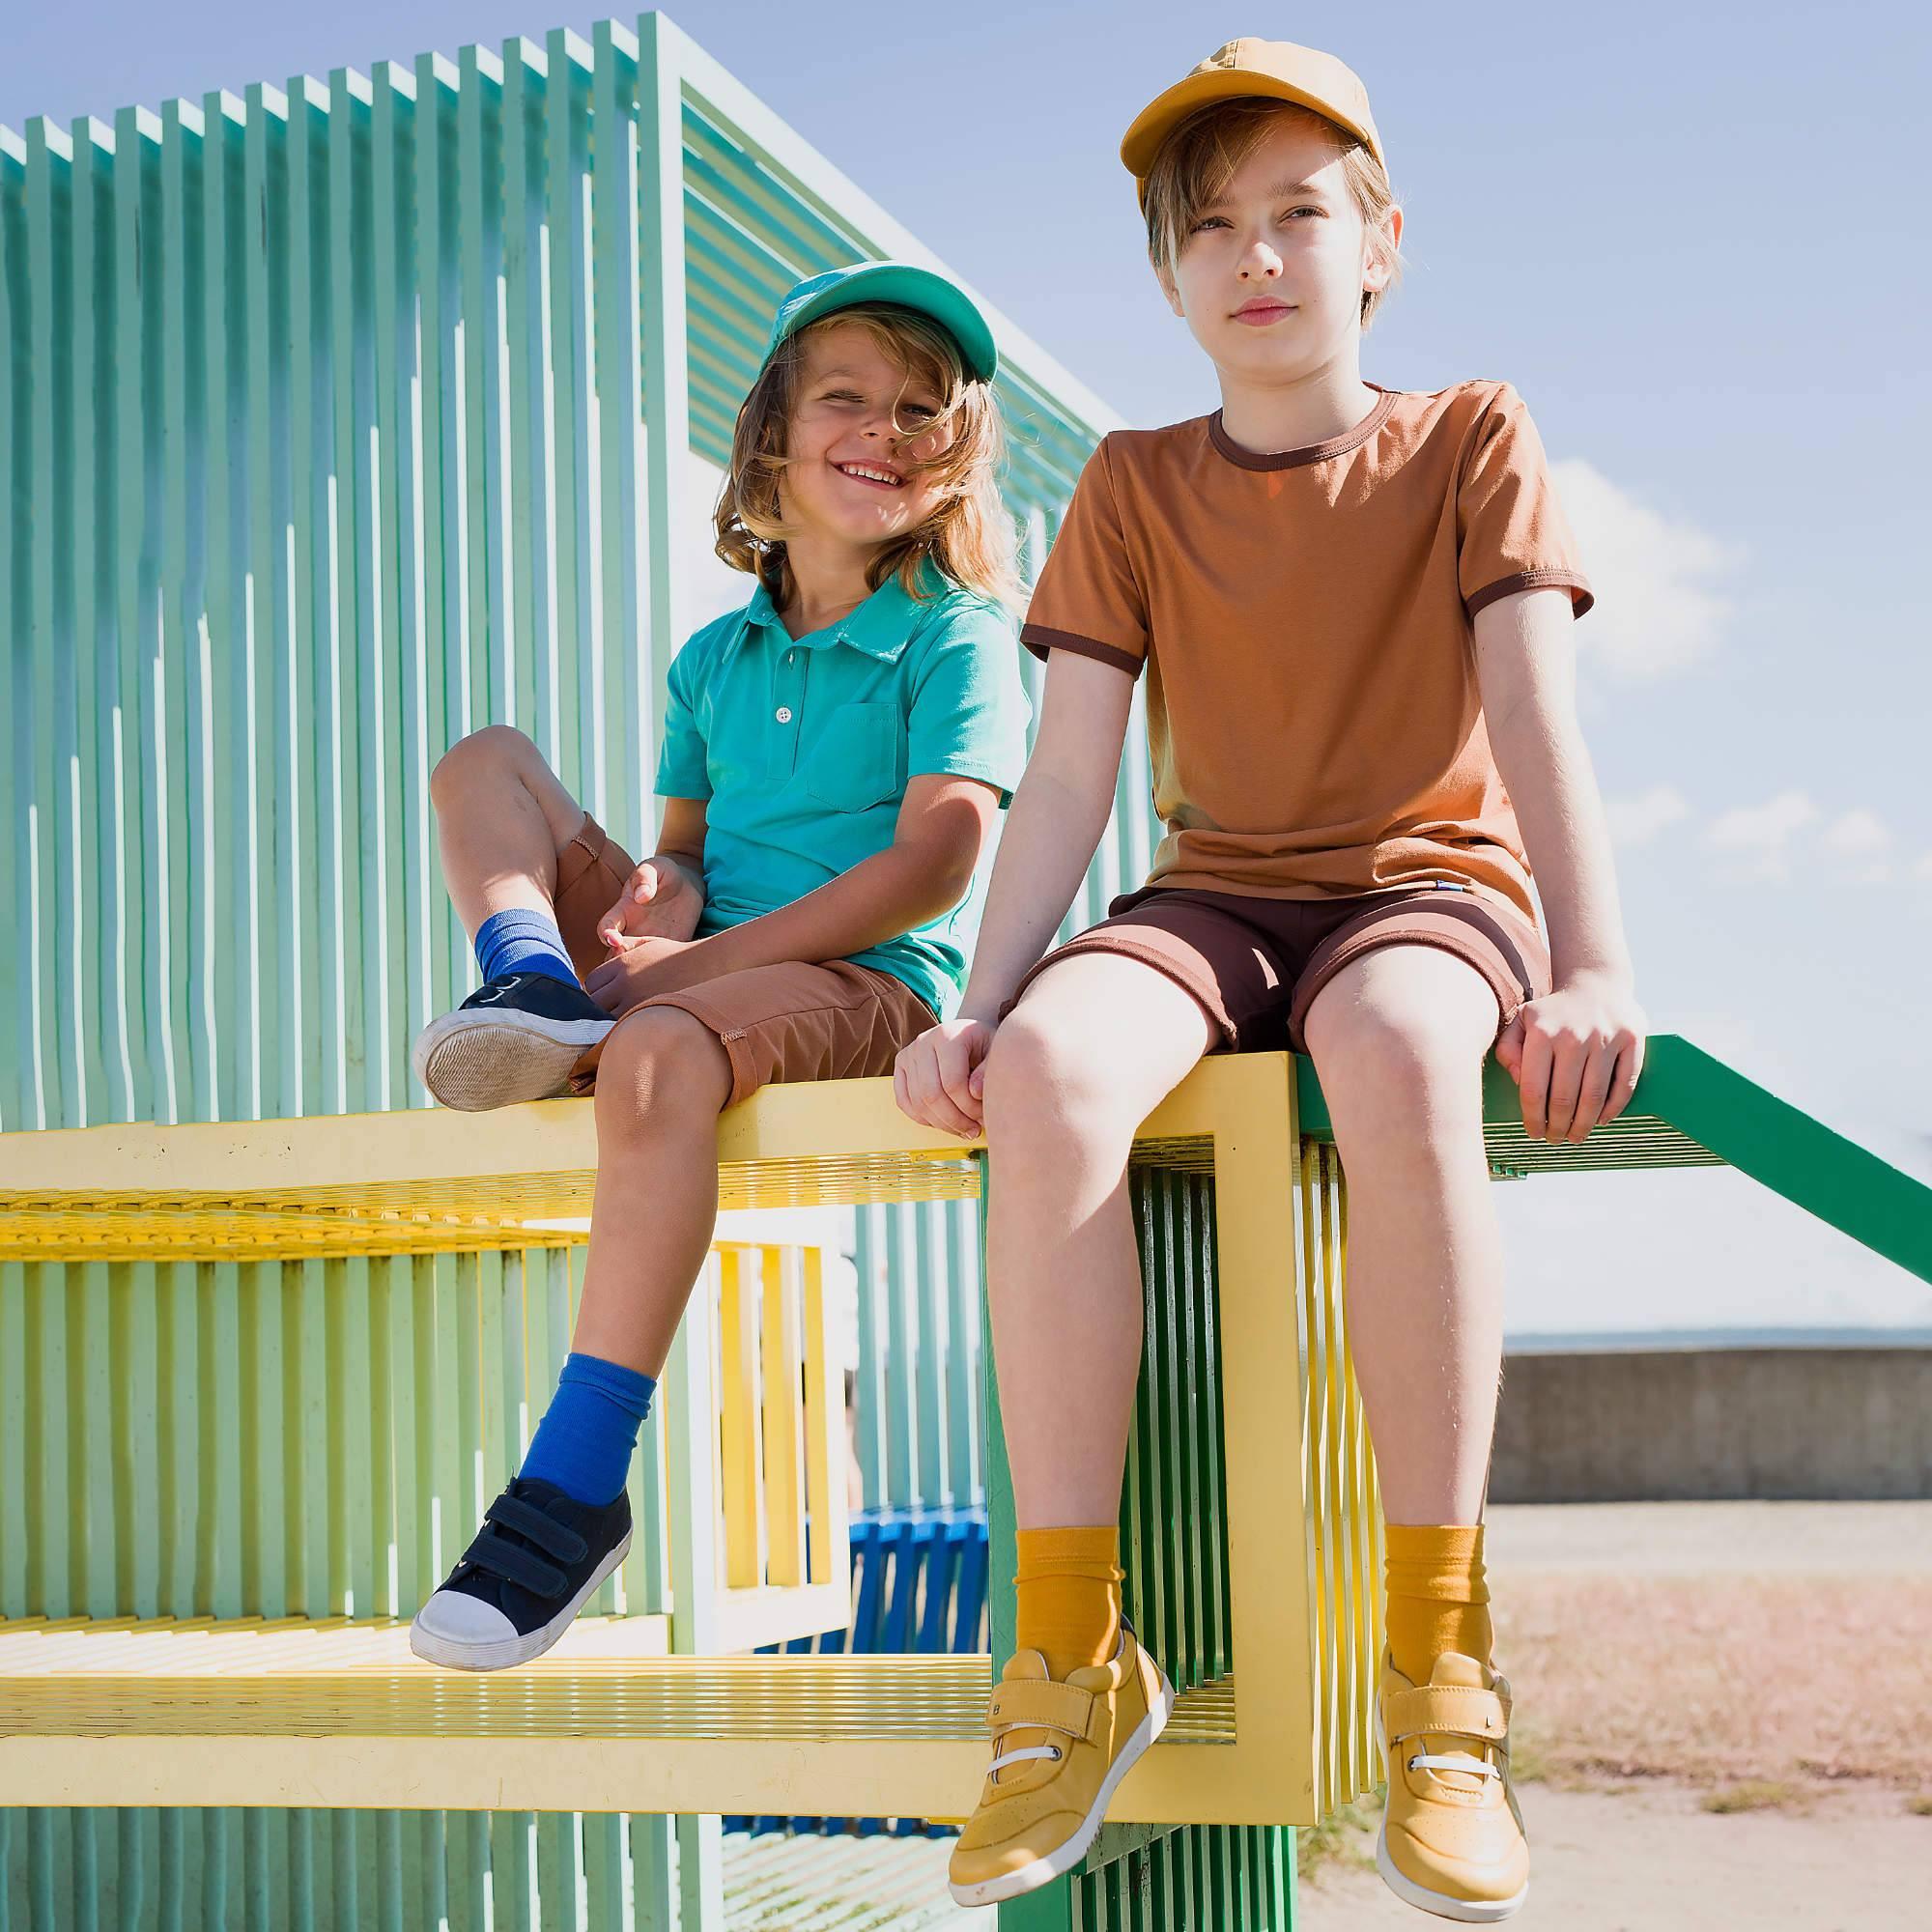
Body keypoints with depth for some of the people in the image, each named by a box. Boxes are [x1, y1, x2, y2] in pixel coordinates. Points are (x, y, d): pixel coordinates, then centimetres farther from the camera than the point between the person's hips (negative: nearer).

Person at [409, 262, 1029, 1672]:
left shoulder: (956, 634, 0)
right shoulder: (716, 659, 18)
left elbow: (935, 864, -11)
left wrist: (703, 960, -16)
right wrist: (662, 892, -7)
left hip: (869, 981, -6)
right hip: (702, 967, 7)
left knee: (660, 1050, -39)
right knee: (486, 762, 5)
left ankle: (576, 1489, -40)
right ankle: (536, 991, -26)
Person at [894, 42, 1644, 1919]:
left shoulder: (1470, 441, 2)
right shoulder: (1135, 484, 8)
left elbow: (1535, 711, -11)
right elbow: (1066, 775, 0)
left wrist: (1594, 972, -26)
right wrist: (978, 998, -15)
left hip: (1432, 884, -2)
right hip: (1214, 898, 2)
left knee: (1399, 1056, -41)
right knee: (1047, 1071, -34)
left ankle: (1439, 1660, -33)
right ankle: (1072, 1649, -28)